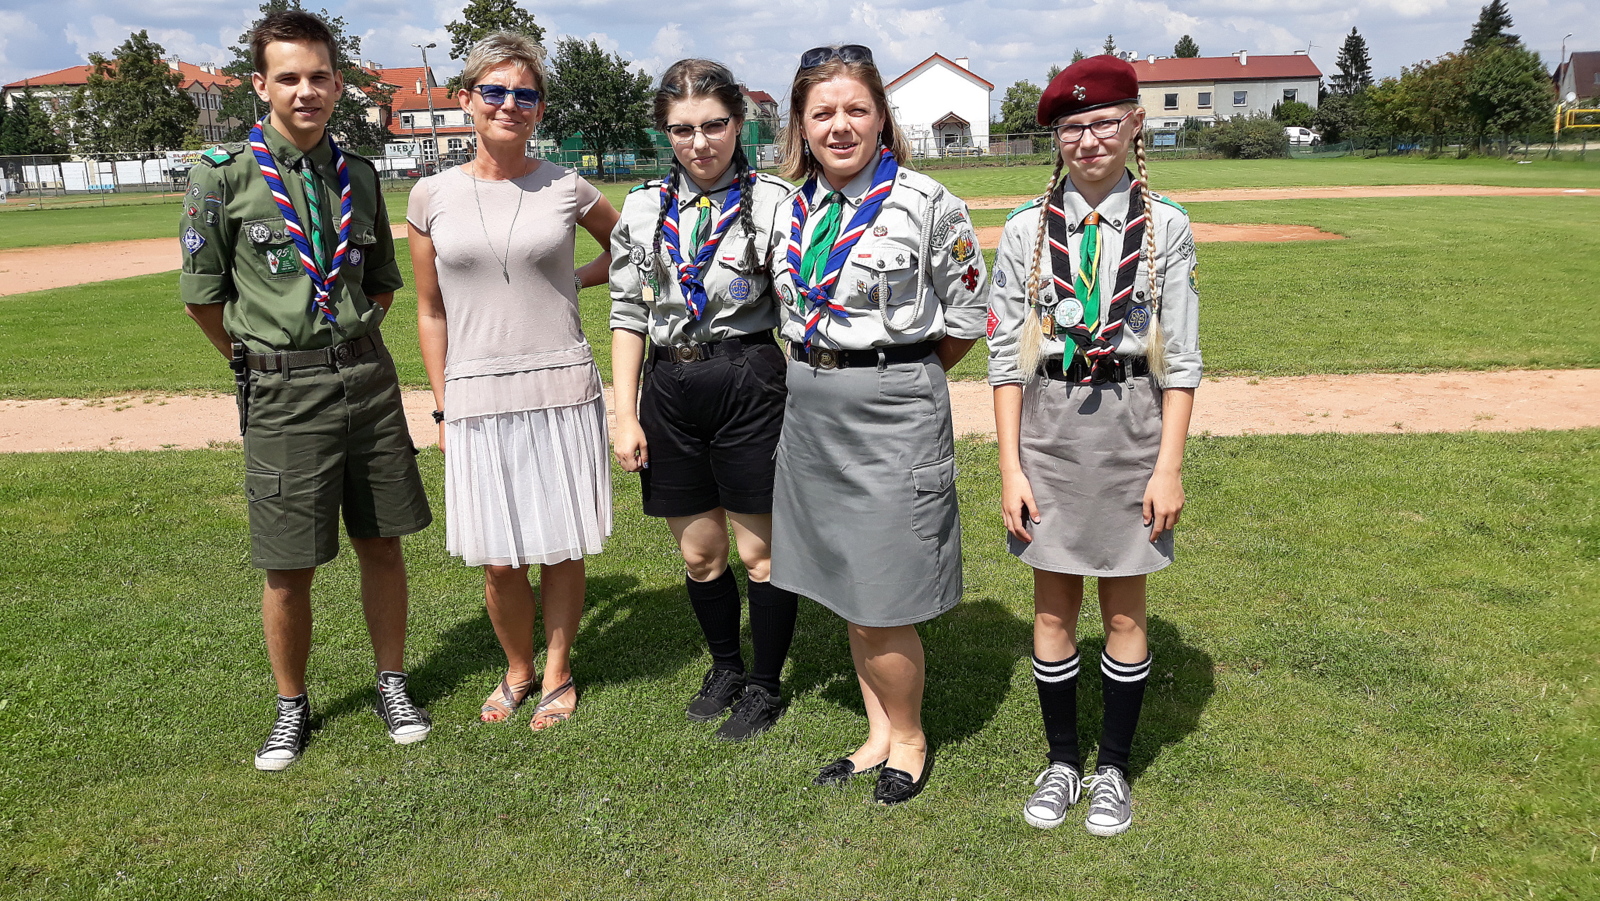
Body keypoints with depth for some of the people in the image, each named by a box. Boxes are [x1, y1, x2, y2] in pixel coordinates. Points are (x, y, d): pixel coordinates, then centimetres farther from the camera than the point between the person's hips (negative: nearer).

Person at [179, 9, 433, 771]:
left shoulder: (359, 176, 8)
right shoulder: (224, 175, -5)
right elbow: (203, 296, 0)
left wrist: (351, 347, 11)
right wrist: (262, 365, 8)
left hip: (368, 377, 4)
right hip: (282, 393, -3)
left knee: (381, 541, 10)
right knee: (290, 565, 3)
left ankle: (393, 685, 26)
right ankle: (291, 708, 23)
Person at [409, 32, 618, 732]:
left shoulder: (566, 189, 1)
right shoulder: (432, 197, 3)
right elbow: (430, 314, 9)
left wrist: (575, 279, 4)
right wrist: (443, 407, 7)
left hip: (562, 391, 0)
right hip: (478, 399, 1)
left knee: (560, 546, 7)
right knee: (498, 560, 5)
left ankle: (557, 674, 28)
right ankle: (517, 670, 30)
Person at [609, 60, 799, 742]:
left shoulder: (773, 201, -4)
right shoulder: (644, 208, 6)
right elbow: (628, 314, 7)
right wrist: (626, 415, 2)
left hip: (748, 383, -4)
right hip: (670, 386, 4)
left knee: (761, 552, 6)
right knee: (698, 551, 15)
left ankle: (764, 686, 26)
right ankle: (725, 666, 39)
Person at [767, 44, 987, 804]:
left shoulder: (924, 202, -10)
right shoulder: (795, 208, 7)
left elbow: (966, 315, -3)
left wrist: (900, 372, 5)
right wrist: (823, 372, 11)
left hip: (892, 408, -6)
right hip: (812, 408, 6)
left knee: (880, 602, 0)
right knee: (845, 589, 14)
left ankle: (908, 738, 25)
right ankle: (879, 733, 32)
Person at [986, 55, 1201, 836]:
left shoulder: (1164, 226, -1)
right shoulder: (1027, 230, 0)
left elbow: (1179, 359, -1)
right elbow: (1007, 354, 0)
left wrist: (1168, 465, -6)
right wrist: (1010, 466, -4)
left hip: (1132, 426, 0)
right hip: (1048, 426, 1)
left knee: (1124, 608, 10)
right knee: (1054, 607, 10)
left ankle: (1113, 769, 28)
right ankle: (1061, 762, 29)